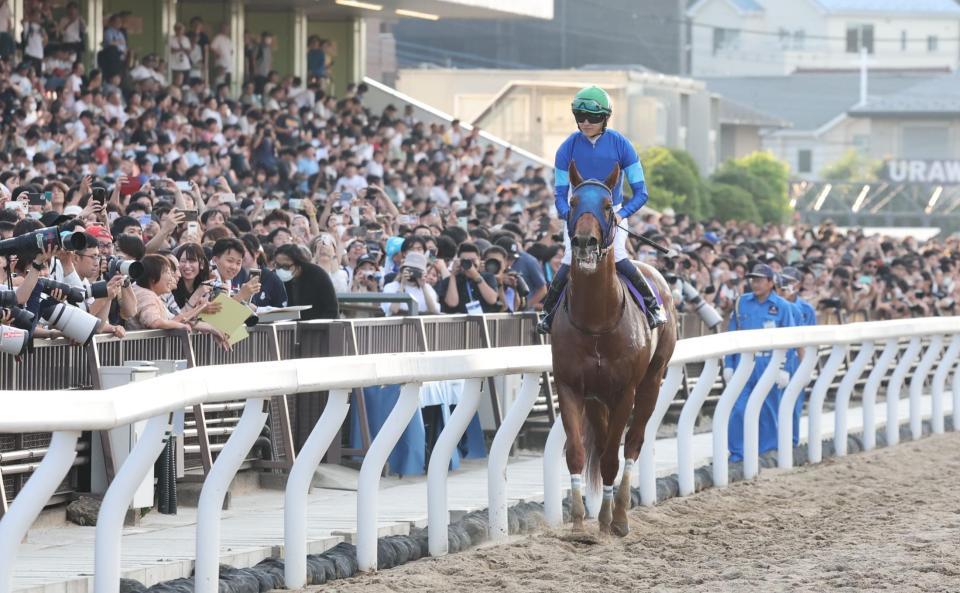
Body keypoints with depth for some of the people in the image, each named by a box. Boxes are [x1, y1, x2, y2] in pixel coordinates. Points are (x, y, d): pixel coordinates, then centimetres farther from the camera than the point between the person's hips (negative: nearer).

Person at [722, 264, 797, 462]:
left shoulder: (782, 307, 0)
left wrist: (784, 369, -6)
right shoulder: (742, 303, 6)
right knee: (738, 409, -7)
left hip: (769, 364, -1)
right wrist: (728, 364, 5)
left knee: (768, 410, 6)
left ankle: (767, 451, 17)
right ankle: (737, 452, -1)